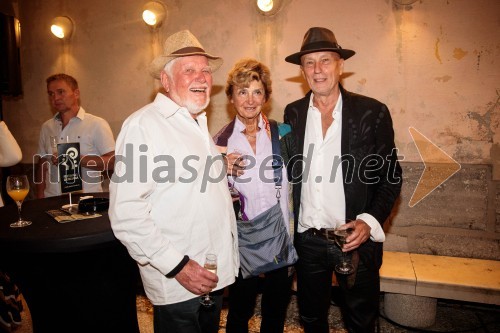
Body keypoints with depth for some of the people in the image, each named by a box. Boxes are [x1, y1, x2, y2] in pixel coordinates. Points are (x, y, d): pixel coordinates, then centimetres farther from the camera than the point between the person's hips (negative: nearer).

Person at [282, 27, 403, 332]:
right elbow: (290, 172, 8)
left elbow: (391, 176, -4)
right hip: (307, 239, 3)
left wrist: (369, 221, -17)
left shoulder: (373, 112, -7)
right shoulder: (293, 113, 2)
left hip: (356, 239, -2)